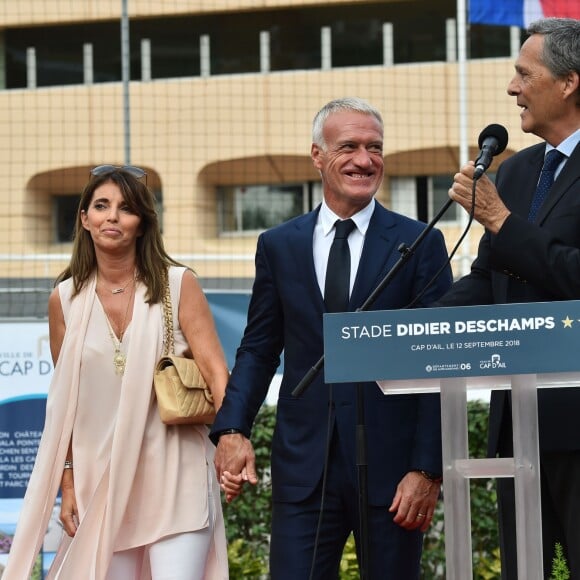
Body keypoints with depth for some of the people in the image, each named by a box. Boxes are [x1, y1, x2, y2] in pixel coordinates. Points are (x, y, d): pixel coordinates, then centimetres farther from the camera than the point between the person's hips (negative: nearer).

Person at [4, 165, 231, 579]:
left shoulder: (178, 285, -1)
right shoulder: (65, 300, 6)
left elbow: (215, 372, -7)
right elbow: (64, 401, 11)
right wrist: (68, 482, 7)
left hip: (174, 478, -2)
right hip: (102, 479, 2)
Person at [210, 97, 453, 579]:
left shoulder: (419, 244, 1)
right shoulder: (278, 246, 9)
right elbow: (258, 349, 12)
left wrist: (428, 470, -9)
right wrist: (232, 429, -6)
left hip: (391, 466, -2)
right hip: (304, 467, 2)